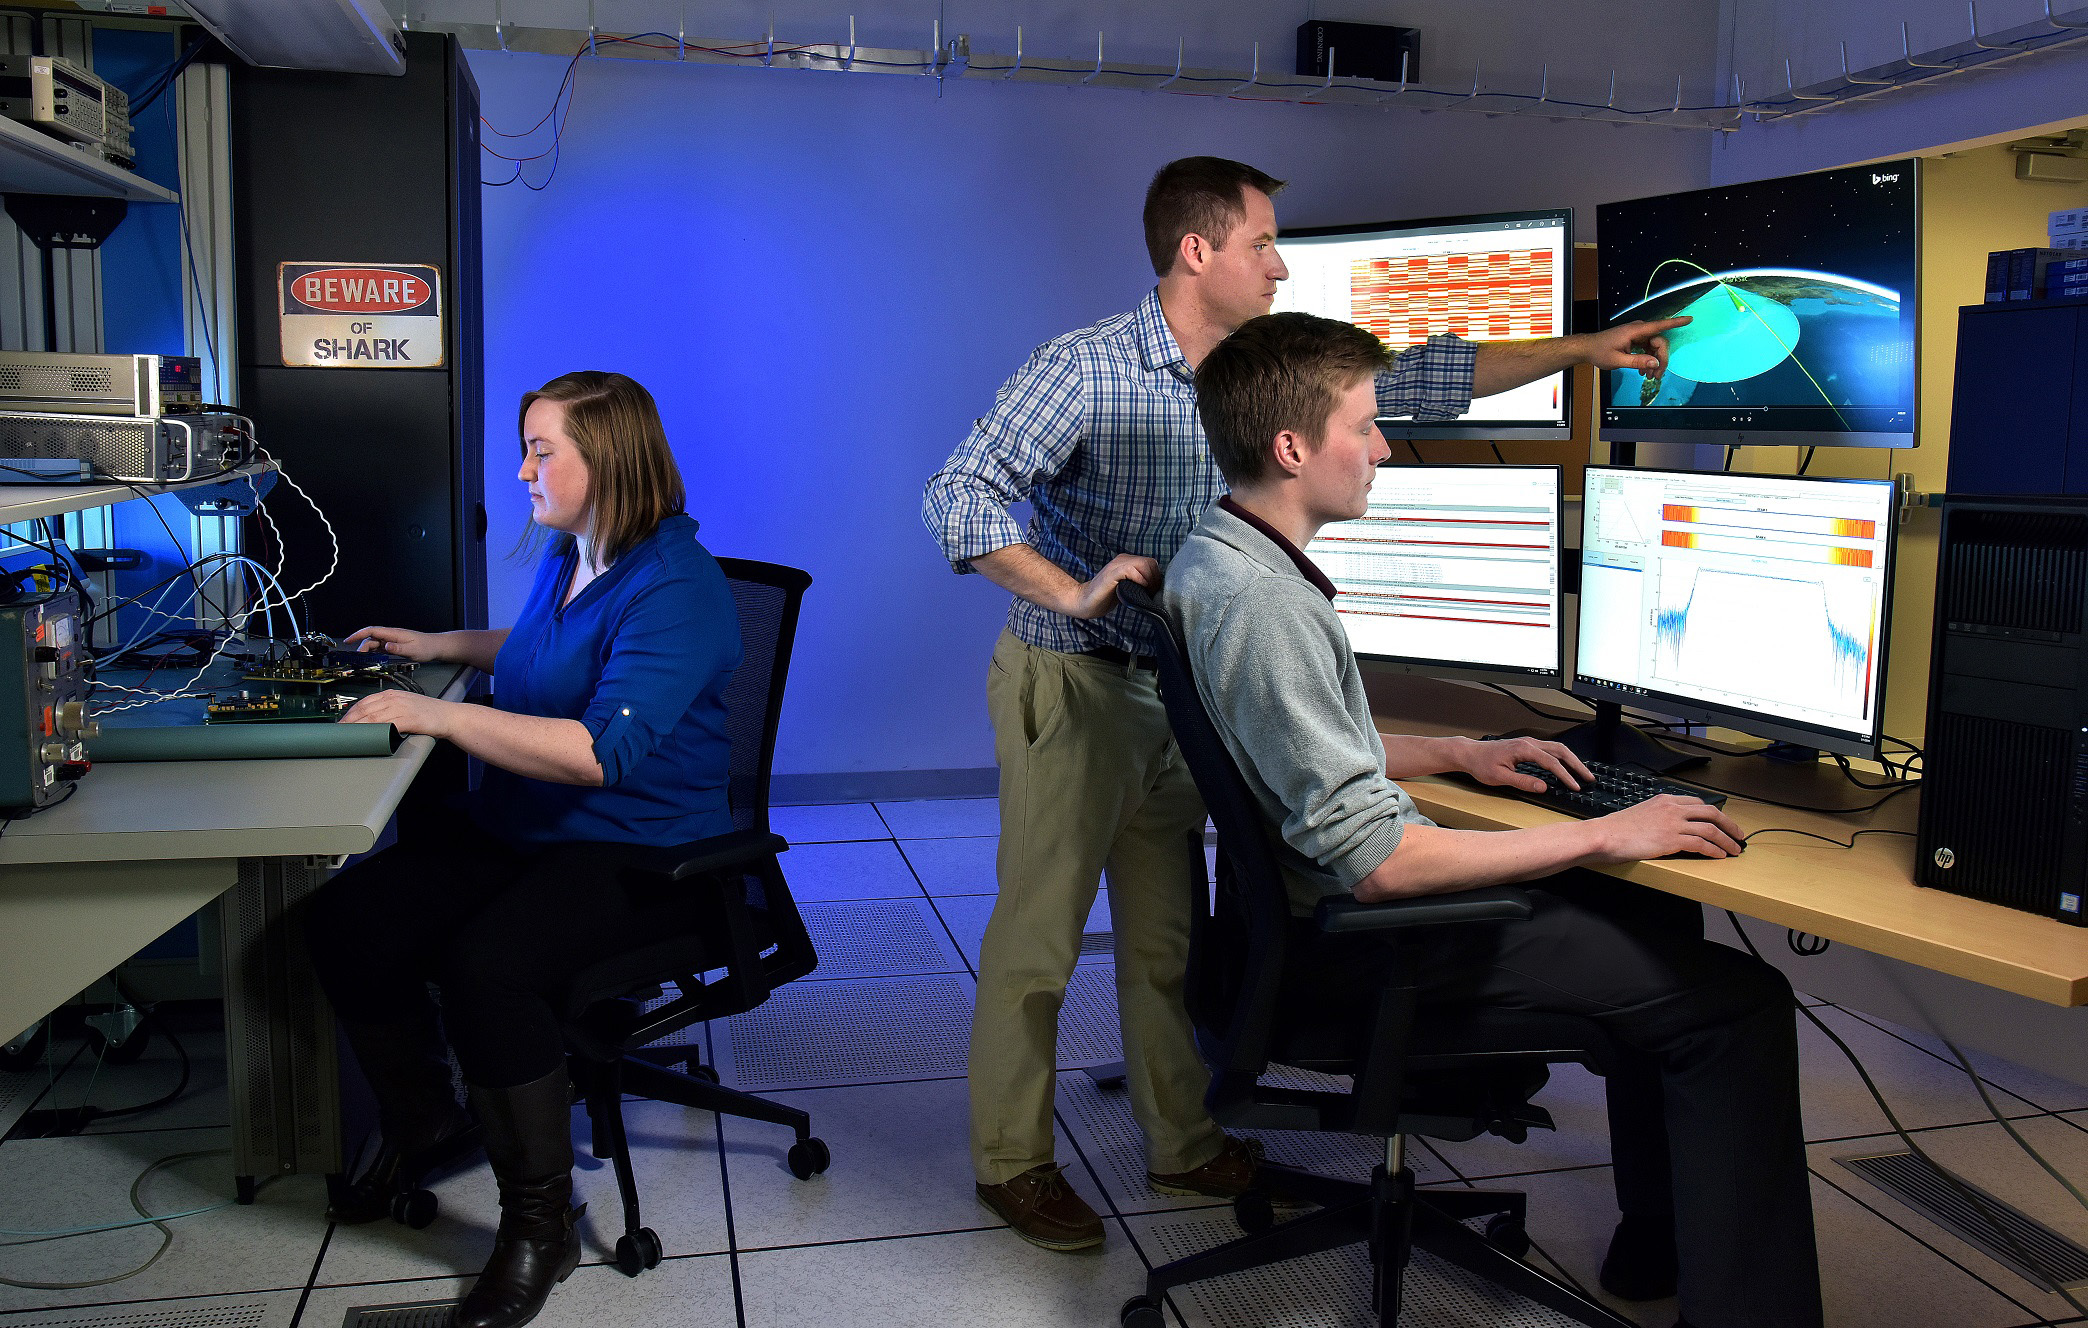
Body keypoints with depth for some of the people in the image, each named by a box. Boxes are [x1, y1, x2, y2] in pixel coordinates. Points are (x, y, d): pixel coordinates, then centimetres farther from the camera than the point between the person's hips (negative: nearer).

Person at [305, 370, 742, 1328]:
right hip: (519, 828, 9)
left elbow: (601, 751, -30)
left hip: (640, 853, -8)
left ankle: (542, 1220, -9)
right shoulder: (562, 558, 11)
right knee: (345, 917, -9)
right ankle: (419, 1124, 18)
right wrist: (440, 645, 23)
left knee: (483, 963, -32)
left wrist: (439, 714, -27)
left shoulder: (672, 589, -19)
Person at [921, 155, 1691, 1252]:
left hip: (1176, 688, 7)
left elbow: (1411, 378, 11)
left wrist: (1581, 349, 12)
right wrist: (1075, 593, -26)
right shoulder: (1084, 368, -15)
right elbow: (958, 494, -19)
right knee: (1037, 933, 2)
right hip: (1071, 687, -6)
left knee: (1168, 933, 15)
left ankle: (1184, 1146, 29)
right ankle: (1012, 1163, 18)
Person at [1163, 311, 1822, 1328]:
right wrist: (1601, 835, -21)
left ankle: (1656, 1242, 31)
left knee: (1658, 914, 22)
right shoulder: (1265, 603, -27)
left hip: (1330, 892, 11)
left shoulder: (1215, 556, 6)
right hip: (1364, 931, -10)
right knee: (1738, 999, -9)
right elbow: (1376, 862, -30)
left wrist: (1462, 755, 12)